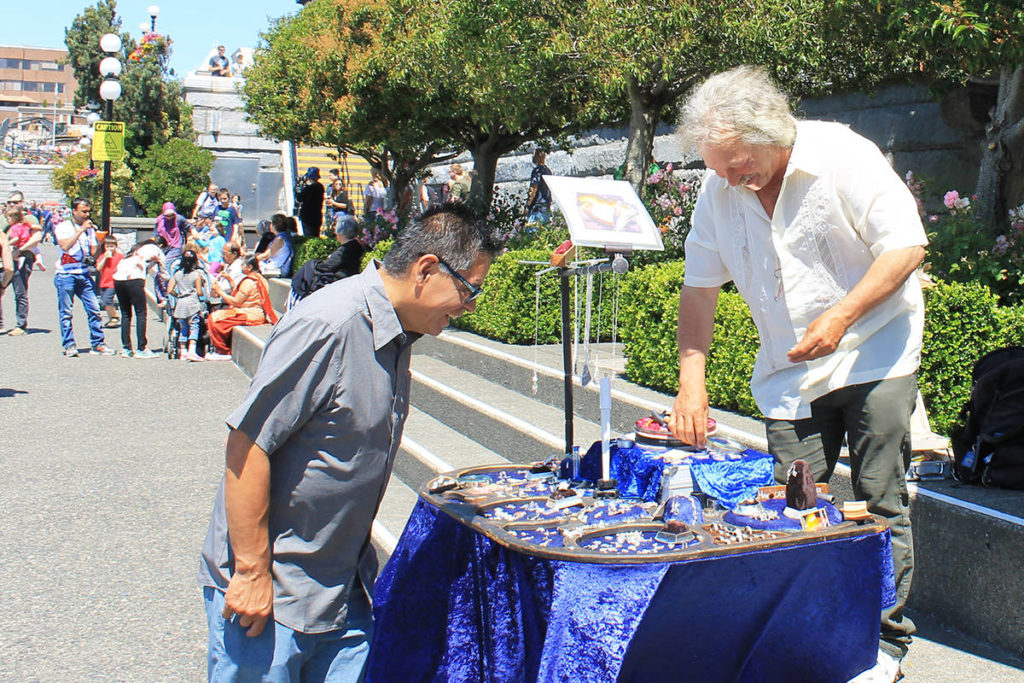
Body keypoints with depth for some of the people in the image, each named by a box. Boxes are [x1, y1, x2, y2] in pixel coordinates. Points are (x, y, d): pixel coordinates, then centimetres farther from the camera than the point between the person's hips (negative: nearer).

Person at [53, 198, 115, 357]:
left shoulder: (90, 229, 15)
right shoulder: (63, 227, 1)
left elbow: (94, 253, 12)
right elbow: (64, 246, -17)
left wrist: (100, 243, -8)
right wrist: (81, 230, -18)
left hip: (85, 274, 4)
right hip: (66, 274, -4)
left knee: (94, 309, -2)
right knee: (66, 312, -2)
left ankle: (98, 343, 4)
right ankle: (69, 345, 4)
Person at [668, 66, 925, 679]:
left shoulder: (843, 156, -16)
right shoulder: (718, 190, -2)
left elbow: (907, 245, -15)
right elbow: (700, 287, 3)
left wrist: (840, 317, -26)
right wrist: (691, 382, -6)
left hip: (876, 356, -4)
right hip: (790, 372, 4)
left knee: (881, 506, 0)